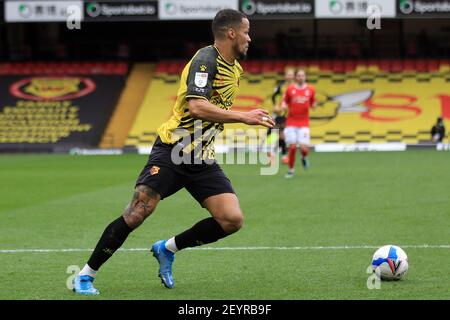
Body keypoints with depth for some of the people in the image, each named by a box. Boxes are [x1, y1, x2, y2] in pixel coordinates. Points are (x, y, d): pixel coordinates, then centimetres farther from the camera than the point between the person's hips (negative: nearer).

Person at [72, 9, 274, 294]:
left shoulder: (235, 68, 14)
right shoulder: (206, 60, -14)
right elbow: (196, 107, -28)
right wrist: (244, 117, -28)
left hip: (203, 159, 8)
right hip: (172, 150, -8)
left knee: (233, 220, -8)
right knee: (138, 212, -14)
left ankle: (168, 249, 13)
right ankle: (86, 276, 0)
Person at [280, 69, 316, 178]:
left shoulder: (310, 89, 5)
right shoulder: (290, 89, 2)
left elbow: (313, 104, 15)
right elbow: (284, 102, 10)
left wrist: (313, 105, -7)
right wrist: (284, 106, -11)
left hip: (304, 123, 0)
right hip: (291, 123, 0)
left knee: (304, 147, -12)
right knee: (292, 147, -4)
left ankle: (304, 157, 24)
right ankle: (291, 170, 12)